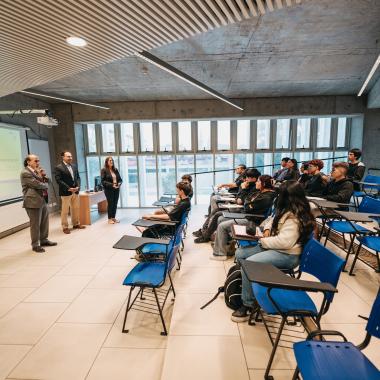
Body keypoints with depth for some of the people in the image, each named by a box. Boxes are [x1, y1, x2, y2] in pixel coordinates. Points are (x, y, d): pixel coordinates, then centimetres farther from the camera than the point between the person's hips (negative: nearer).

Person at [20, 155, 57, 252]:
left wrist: (44, 177, -2)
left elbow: (44, 182, 19)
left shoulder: (36, 171, 16)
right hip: (33, 202, -9)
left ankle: (44, 240, 28)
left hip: (42, 200, 9)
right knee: (35, 224, -1)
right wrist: (46, 185, 1)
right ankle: (35, 245, 11)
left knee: (45, 222, 14)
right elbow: (37, 184, -18)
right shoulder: (25, 173, -12)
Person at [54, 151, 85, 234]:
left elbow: (78, 177, 13)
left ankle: (76, 224, 27)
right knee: (65, 211, 3)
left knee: (76, 209, 14)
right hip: (65, 192, -6)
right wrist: (68, 188, -19)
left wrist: (78, 186, -4)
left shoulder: (74, 166, 12)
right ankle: (65, 227, 13)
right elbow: (58, 180, -14)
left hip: (75, 191, 6)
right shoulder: (58, 168, -8)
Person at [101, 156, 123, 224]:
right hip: (109, 190, -5)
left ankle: (113, 217, 21)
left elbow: (120, 179, 13)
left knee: (115, 204, 9)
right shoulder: (104, 170, -5)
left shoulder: (115, 170, 11)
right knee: (110, 204, 1)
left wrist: (119, 183, -8)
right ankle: (109, 219, 12)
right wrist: (111, 185, -20)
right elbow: (103, 181, -11)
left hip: (116, 189, 5)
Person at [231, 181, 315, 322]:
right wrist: (267, 229, 3)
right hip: (273, 247, 10)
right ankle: (244, 288, 13)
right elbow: (272, 220, 25)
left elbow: (284, 241, -29)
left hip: (287, 255, -10)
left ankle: (248, 305, -10)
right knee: (240, 253, 2)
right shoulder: (287, 210, 10)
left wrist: (263, 241, -16)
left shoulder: (294, 217, -21)